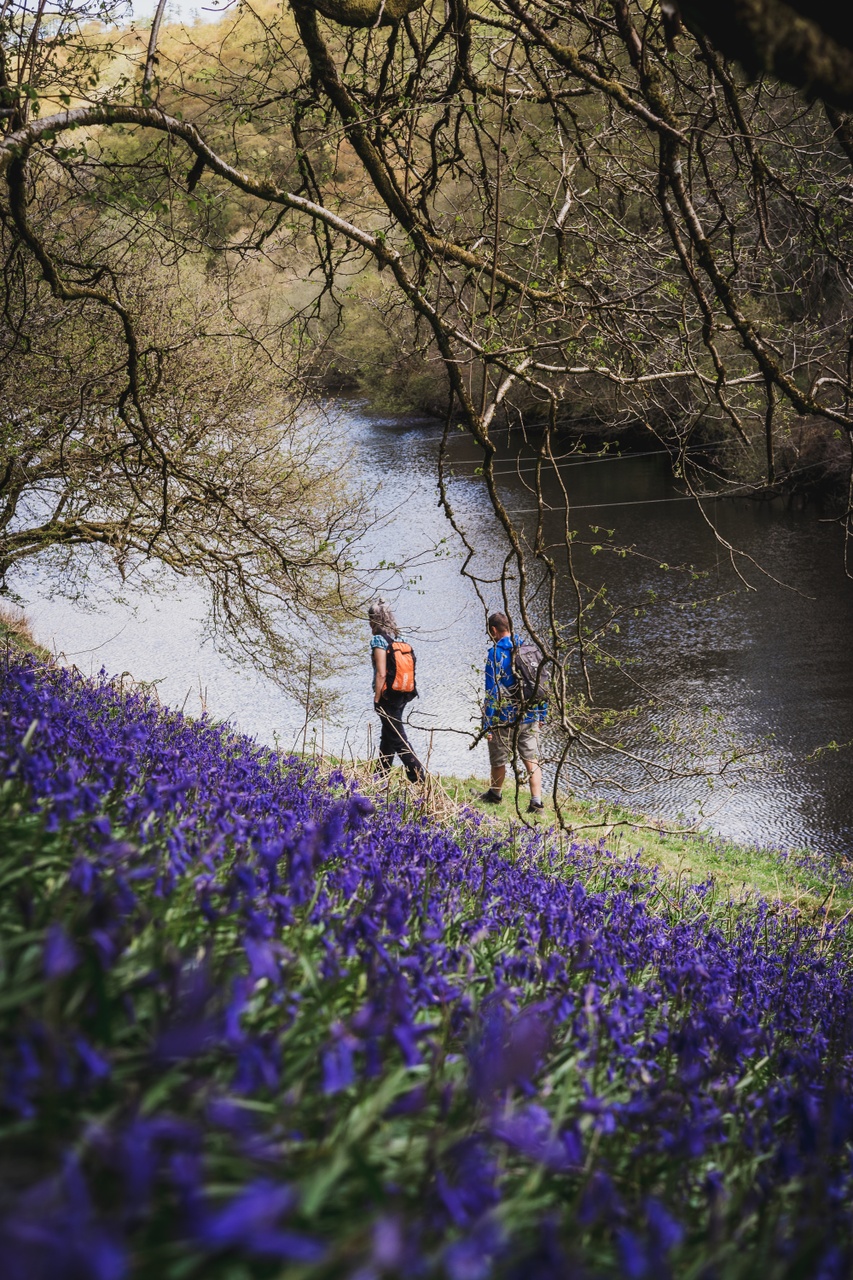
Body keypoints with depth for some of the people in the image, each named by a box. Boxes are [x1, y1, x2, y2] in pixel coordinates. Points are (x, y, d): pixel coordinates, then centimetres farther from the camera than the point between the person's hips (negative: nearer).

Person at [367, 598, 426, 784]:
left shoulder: (378, 640, -14)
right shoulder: (402, 639, 8)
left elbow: (381, 674, -19)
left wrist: (376, 699, -13)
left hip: (388, 696, -8)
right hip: (403, 695, 8)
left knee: (398, 740, -3)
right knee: (387, 737, 20)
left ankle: (419, 779, -6)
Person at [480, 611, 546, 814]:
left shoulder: (495, 654, -13)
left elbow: (492, 691, -15)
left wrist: (488, 725, -12)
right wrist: (541, 714, 20)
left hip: (505, 718, -5)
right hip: (530, 717, 5)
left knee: (499, 759, 15)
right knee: (531, 759, 7)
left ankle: (495, 794, 34)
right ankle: (536, 802, -3)